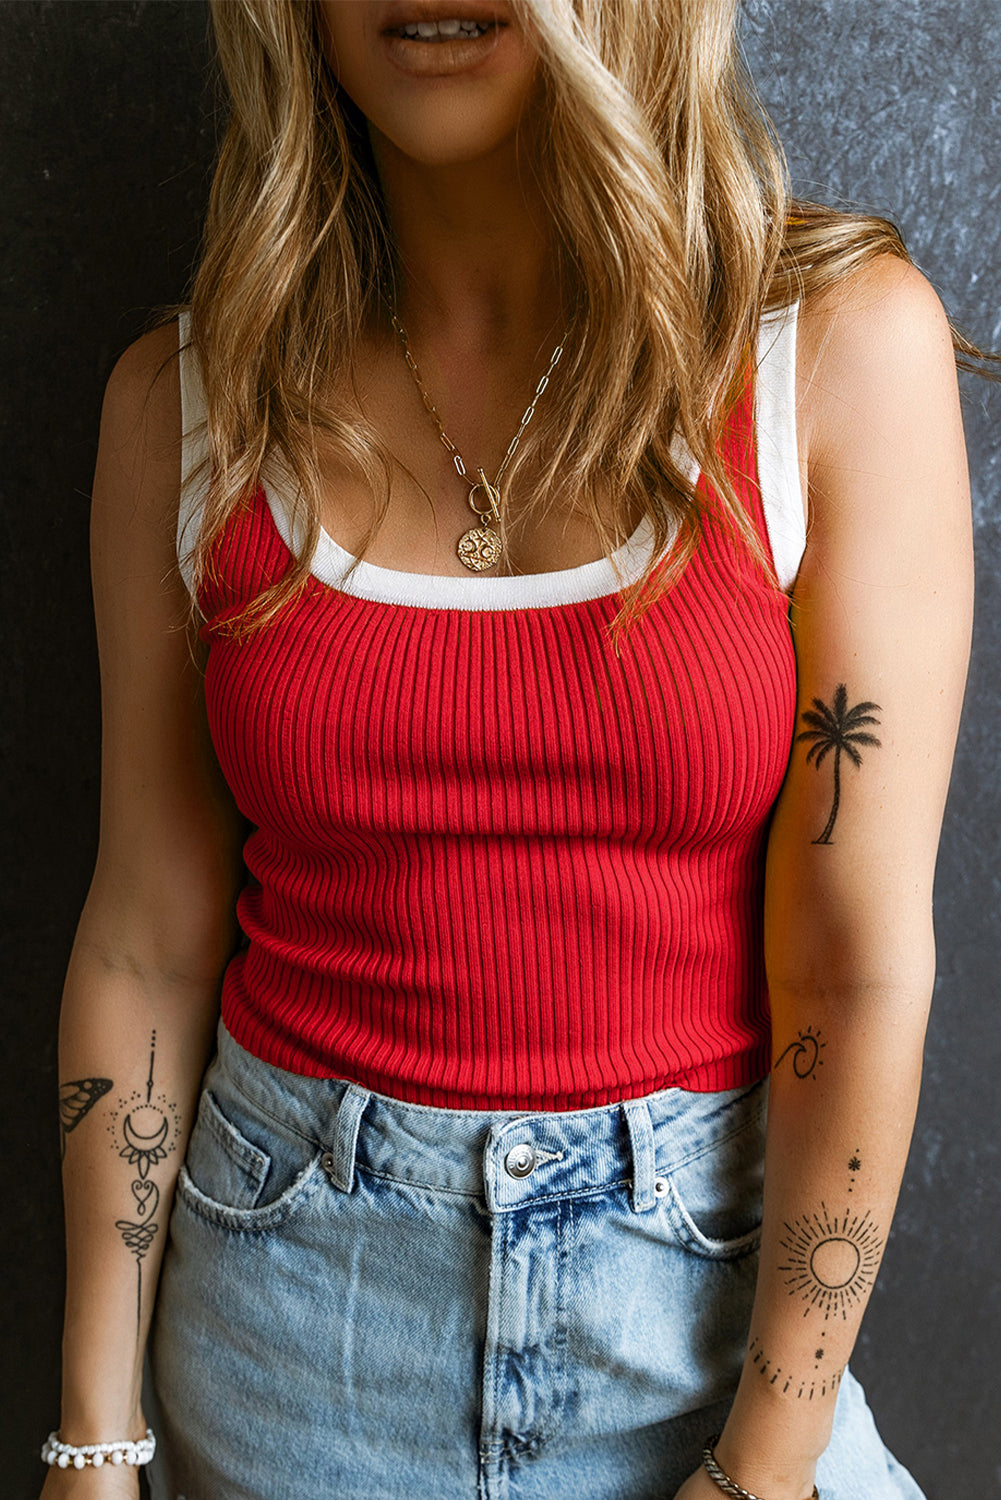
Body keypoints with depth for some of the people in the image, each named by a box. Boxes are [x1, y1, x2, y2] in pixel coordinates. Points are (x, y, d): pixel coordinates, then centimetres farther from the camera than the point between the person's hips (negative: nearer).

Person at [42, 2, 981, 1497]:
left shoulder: (843, 344, -12)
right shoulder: (187, 395, -5)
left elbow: (862, 970, -12)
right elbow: (148, 938, -2)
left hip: (704, 1273, -1)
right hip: (293, 1291, 2)